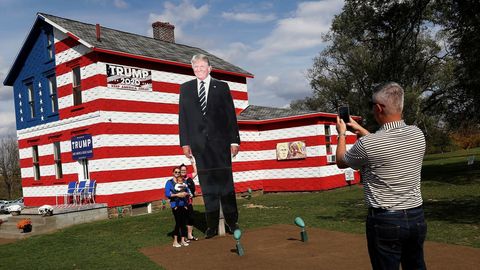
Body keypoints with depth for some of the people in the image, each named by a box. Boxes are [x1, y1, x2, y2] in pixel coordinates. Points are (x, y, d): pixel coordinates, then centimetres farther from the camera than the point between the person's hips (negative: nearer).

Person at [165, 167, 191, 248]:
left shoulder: (183, 181, 10)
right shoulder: (169, 182, -2)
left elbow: (188, 191, 13)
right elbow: (167, 194, -10)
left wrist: (186, 193, -9)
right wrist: (177, 195, -17)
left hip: (184, 205, 4)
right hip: (175, 205, -4)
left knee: (183, 222, 6)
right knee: (178, 222, -8)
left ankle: (182, 240, 17)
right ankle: (175, 241, 4)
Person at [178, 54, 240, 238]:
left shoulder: (222, 87, 7)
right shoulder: (186, 88, 12)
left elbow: (231, 115, 4)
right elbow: (182, 117, 9)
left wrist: (234, 140, -2)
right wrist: (185, 142, 2)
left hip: (220, 142, -1)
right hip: (199, 144, 2)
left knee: (225, 182, 0)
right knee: (207, 185, 4)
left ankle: (232, 222, 10)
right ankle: (212, 225, 11)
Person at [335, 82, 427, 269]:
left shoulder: (367, 144, -19)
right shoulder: (417, 135, -1)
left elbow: (341, 162, 3)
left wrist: (341, 134, 18)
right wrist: (361, 130, 27)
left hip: (385, 220, -5)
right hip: (417, 217, 6)